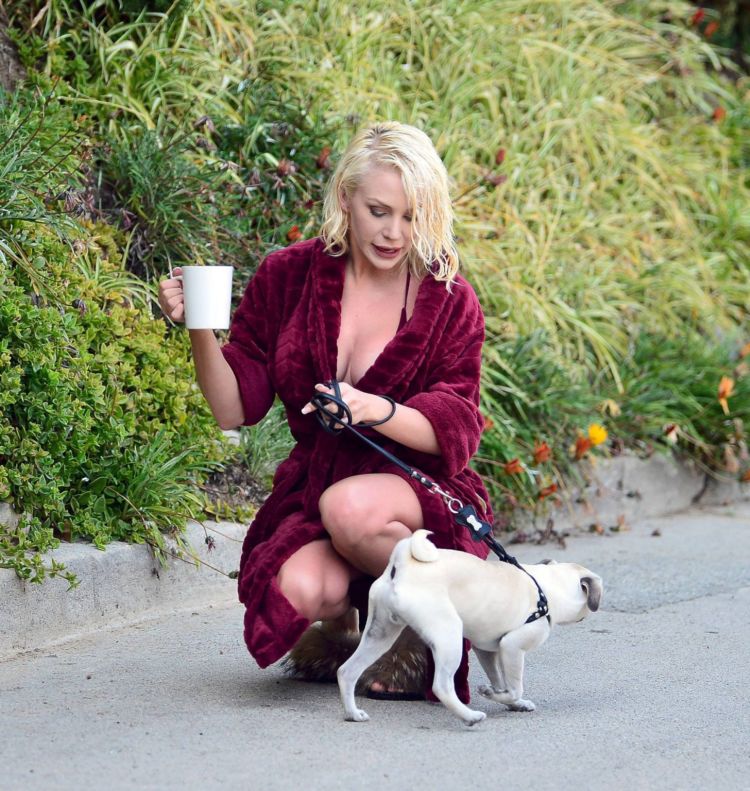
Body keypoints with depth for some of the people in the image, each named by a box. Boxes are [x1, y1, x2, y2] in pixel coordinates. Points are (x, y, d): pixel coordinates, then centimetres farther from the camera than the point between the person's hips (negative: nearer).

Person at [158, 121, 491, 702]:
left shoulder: (449, 302, -2)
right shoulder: (288, 278, 2)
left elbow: (455, 430, -10)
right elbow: (234, 408, 0)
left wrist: (378, 411, -30)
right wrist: (200, 328, -18)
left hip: (421, 490, -2)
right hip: (312, 489, 2)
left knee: (351, 506, -37)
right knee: (299, 589, -32)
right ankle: (338, 622, 8)